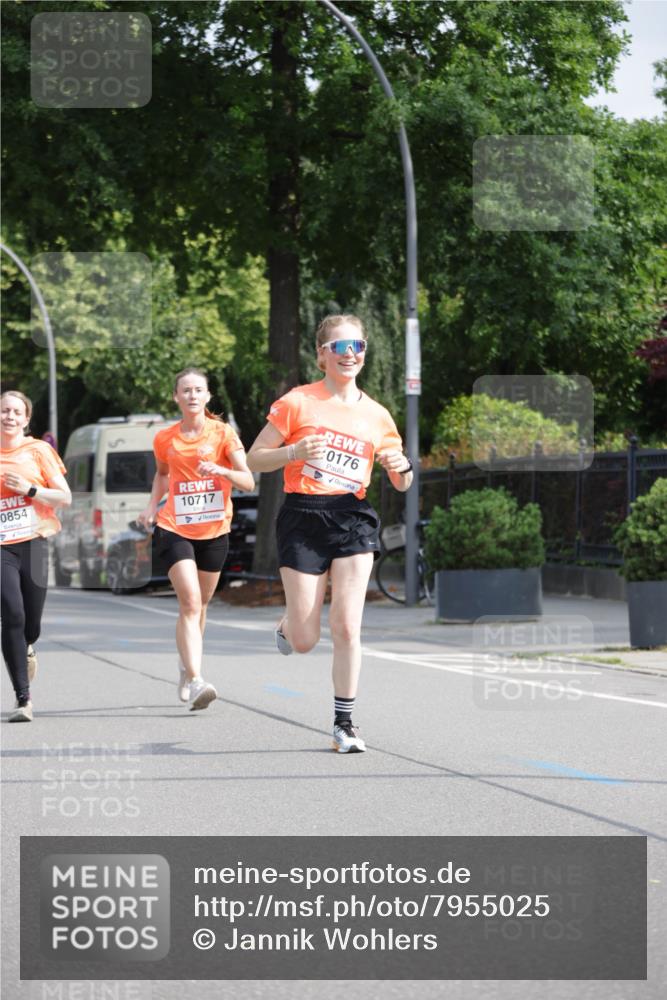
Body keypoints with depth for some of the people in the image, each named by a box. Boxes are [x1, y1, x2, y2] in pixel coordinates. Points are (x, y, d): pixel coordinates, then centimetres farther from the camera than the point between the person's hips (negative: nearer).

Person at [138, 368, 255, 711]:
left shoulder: (223, 433, -4)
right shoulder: (165, 439, 2)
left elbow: (248, 482, -9)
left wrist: (220, 470, -28)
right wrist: (152, 505, 7)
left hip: (214, 531, 1)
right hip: (174, 529, -1)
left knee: (199, 604, 14)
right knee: (190, 602, -17)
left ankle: (185, 664, 39)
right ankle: (196, 682, -26)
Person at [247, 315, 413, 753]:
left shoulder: (376, 415, 10)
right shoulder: (298, 402, 0)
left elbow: (402, 483, 17)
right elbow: (255, 458, 2)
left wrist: (402, 467, -6)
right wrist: (293, 452, -17)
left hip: (353, 519, 2)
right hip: (304, 518, -2)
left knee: (347, 626, -11)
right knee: (305, 641, -1)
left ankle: (345, 723, 1)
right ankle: (287, 628, 37)